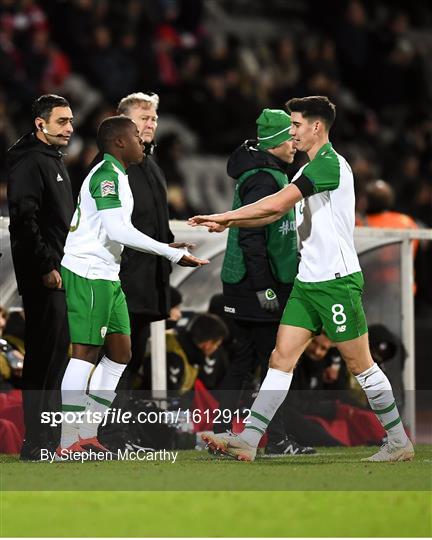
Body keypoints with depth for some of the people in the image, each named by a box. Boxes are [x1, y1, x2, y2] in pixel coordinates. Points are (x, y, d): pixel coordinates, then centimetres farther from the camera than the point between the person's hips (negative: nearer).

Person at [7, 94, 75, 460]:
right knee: (46, 354, -10)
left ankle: (50, 435, 19)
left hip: (59, 271, 10)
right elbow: (25, 219, -20)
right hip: (43, 276, -10)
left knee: (56, 353, 13)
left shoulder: (54, 160, 20)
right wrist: (46, 267, -21)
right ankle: (37, 443, -9)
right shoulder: (29, 162, -11)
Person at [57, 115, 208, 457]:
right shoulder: (107, 174, -14)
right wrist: (172, 253, -21)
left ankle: (87, 435, 12)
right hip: (89, 273, -10)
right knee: (86, 352, -10)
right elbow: (117, 231, -24)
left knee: (121, 352, 10)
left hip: (106, 275, 10)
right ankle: (70, 443, -10)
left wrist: (169, 251, 20)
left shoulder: (116, 175, 18)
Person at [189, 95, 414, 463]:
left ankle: (399, 443, 10)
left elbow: (277, 203, -21)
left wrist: (223, 216, -14)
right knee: (281, 358, 1)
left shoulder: (330, 163, -15)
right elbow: (275, 212, 22)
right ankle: (247, 442, -4)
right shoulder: (310, 170, 16)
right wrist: (227, 223, 9)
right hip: (307, 282, 9)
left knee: (359, 363, -1)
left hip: (336, 281, -9)